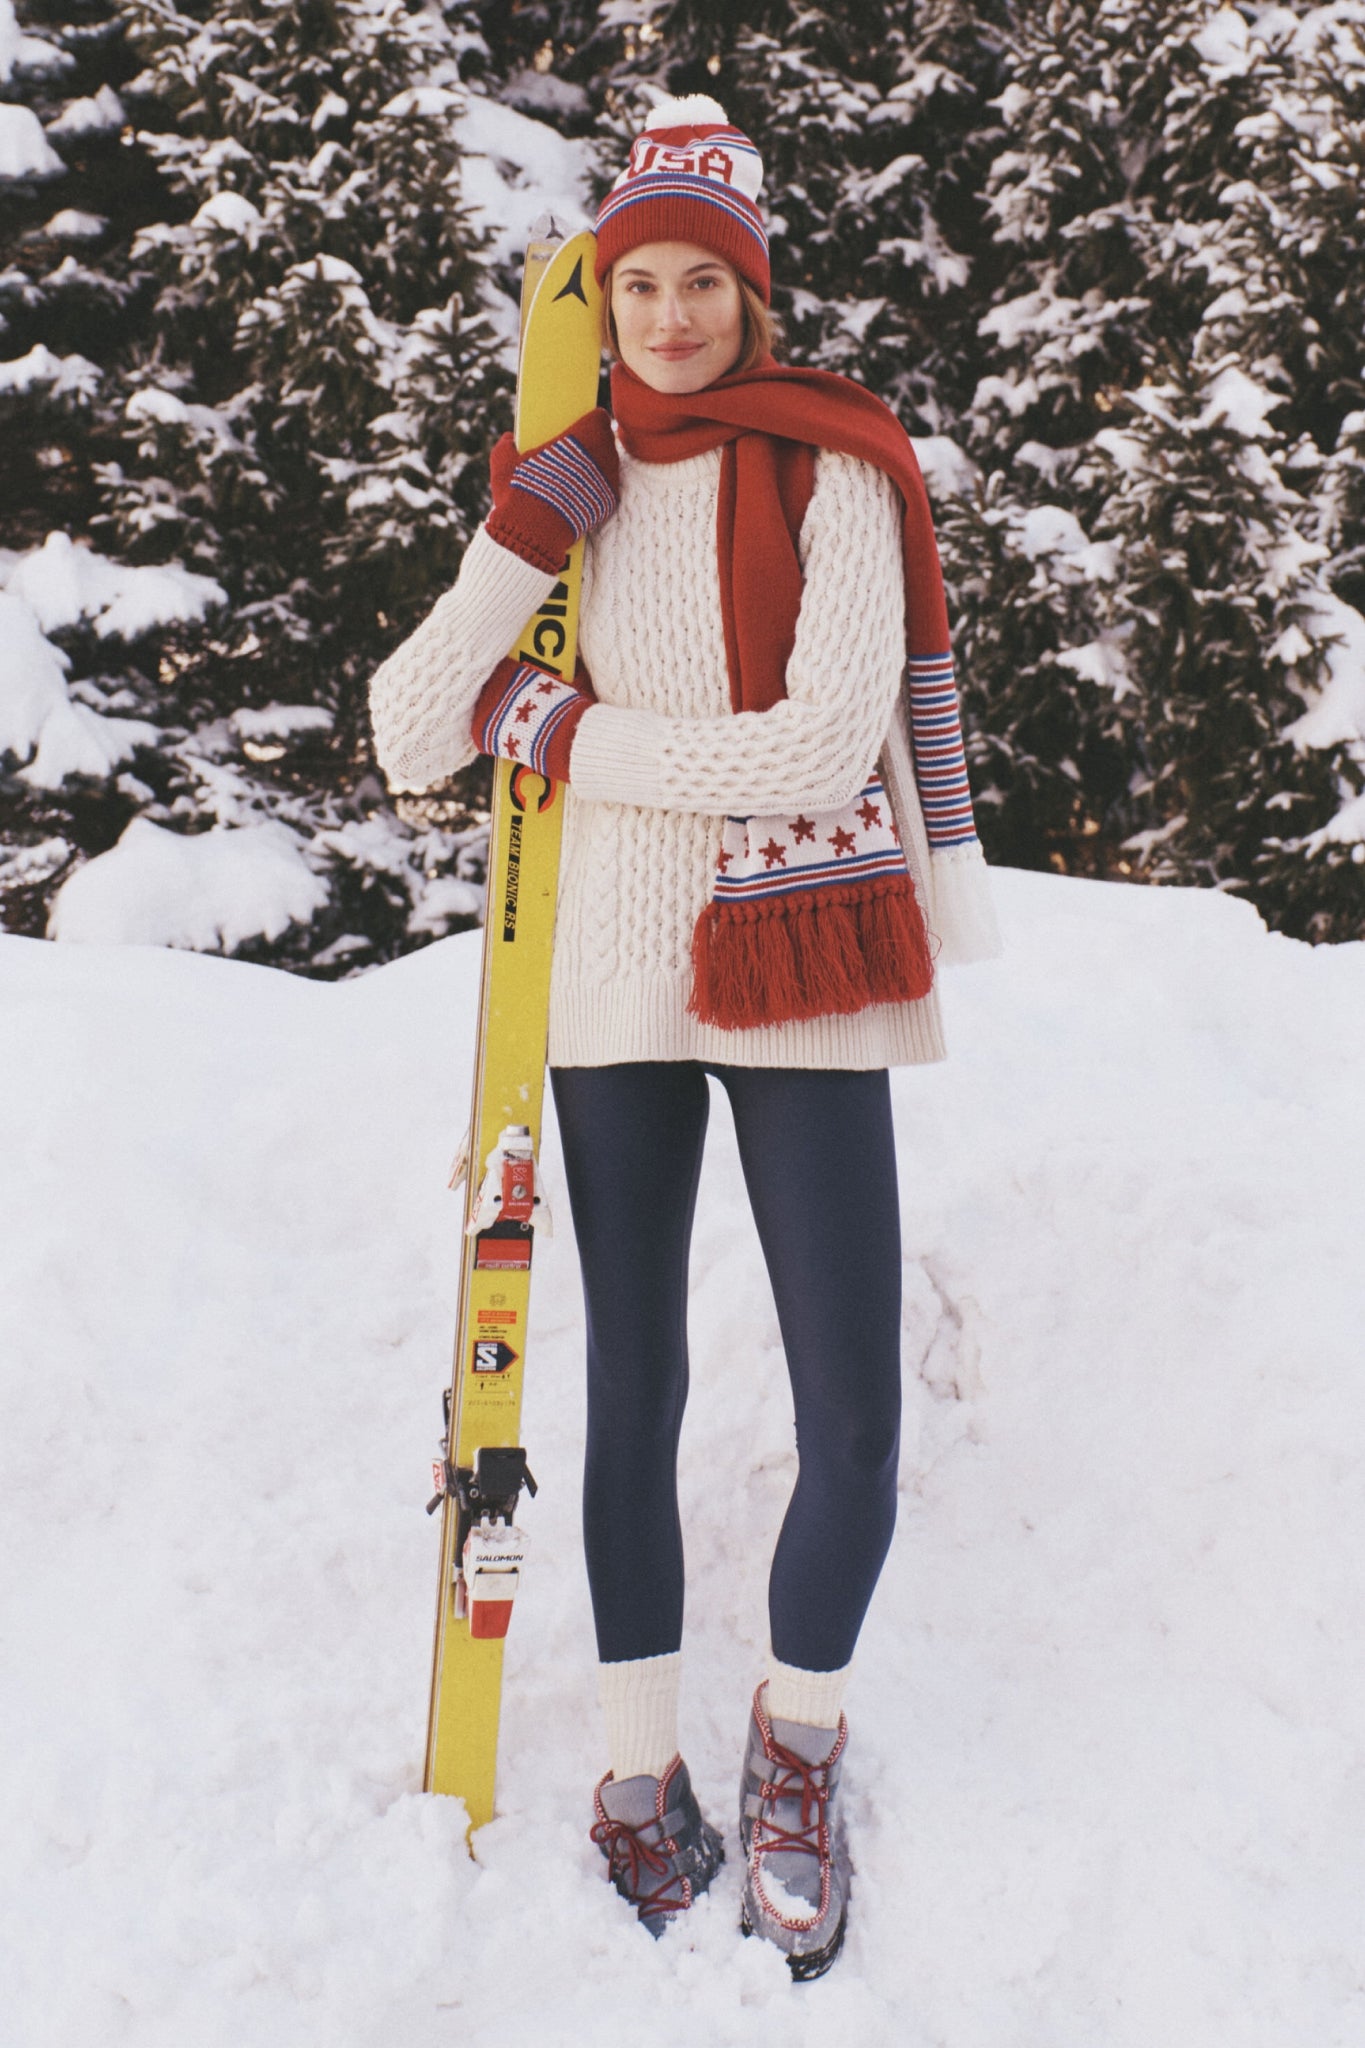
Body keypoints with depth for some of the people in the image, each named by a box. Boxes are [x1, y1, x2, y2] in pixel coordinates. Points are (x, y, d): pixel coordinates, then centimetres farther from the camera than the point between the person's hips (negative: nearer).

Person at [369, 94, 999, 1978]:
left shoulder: (832, 469, -2)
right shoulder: (570, 484, 8)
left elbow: (818, 749, -15)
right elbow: (410, 737, -2)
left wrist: (558, 727, -11)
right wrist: (523, 535, -13)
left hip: (802, 981, -2)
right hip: (614, 977, 3)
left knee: (852, 1429, -5)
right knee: (634, 1388, 8)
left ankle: (800, 1735, 22)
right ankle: (642, 1763, 25)